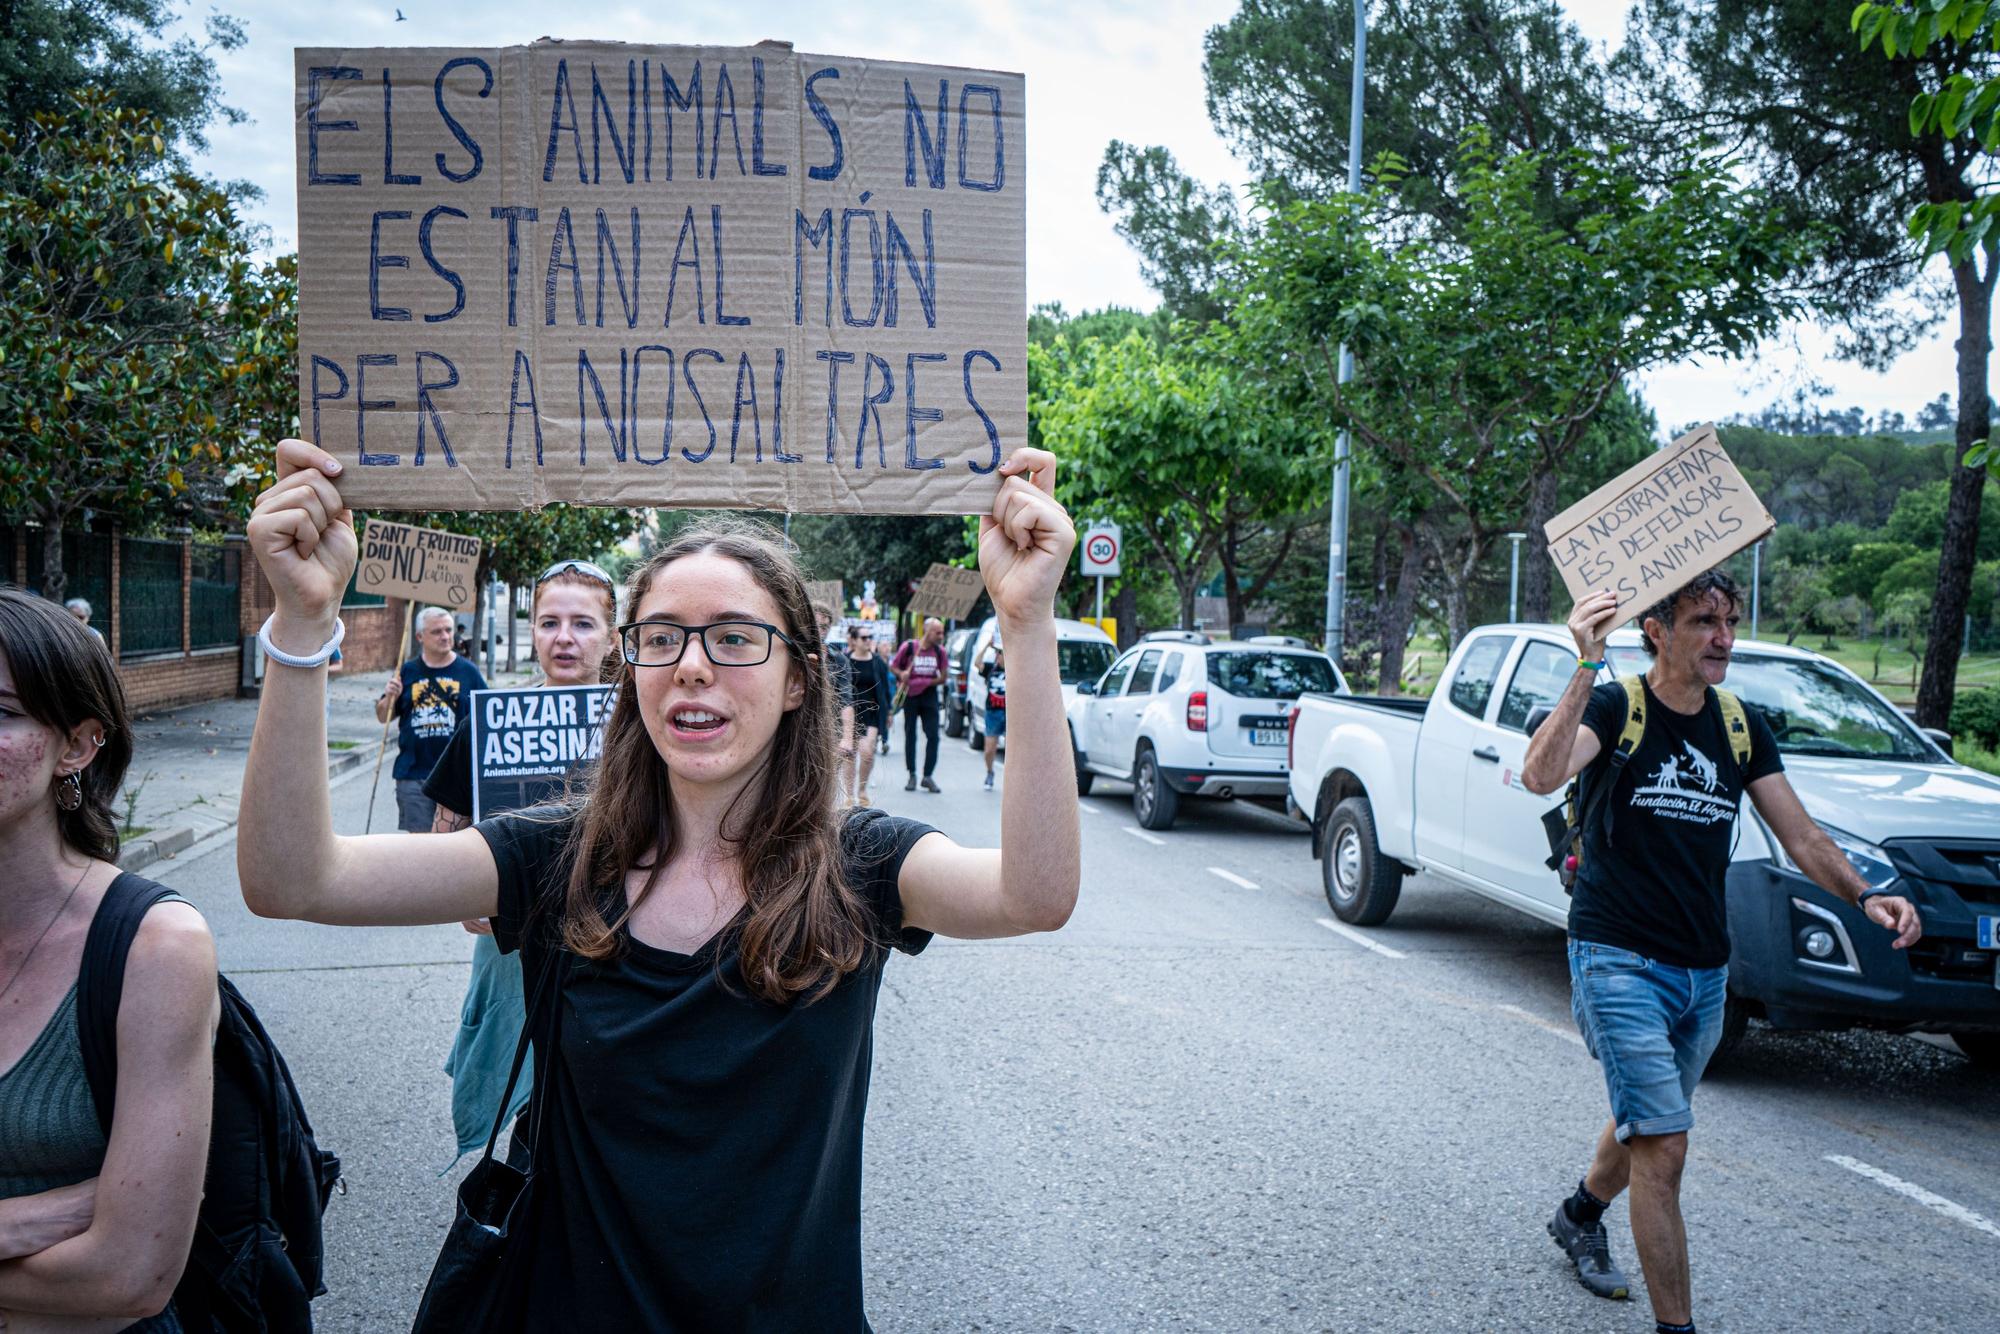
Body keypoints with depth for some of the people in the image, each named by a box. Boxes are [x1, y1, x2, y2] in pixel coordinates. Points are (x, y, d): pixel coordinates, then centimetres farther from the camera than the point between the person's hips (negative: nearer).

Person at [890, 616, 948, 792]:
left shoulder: (940, 651, 0)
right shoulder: (908, 646, -8)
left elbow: (943, 676, 6)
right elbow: (893, 666, 3)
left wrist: (928, 682, -12)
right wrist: (901, 674, -17)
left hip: (929, 695, 2)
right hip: (910, 694, -2)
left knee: (933, 736, -6)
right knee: (910, 735, 5)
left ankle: (928, 776, 2)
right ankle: (912, 775, 15)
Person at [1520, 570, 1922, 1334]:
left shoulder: (1740, 727, 6)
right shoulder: (1615, 708, -11)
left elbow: (1802, 838, 5)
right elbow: (1541, 775, -32)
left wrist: (1865, 896, -13)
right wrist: (1587, 667, -40)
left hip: (1705, 973, 6)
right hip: (1620, 962, -6)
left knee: (1643, 1124, 23)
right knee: (1664, 1147, -11)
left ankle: (1579, 1218, 50)